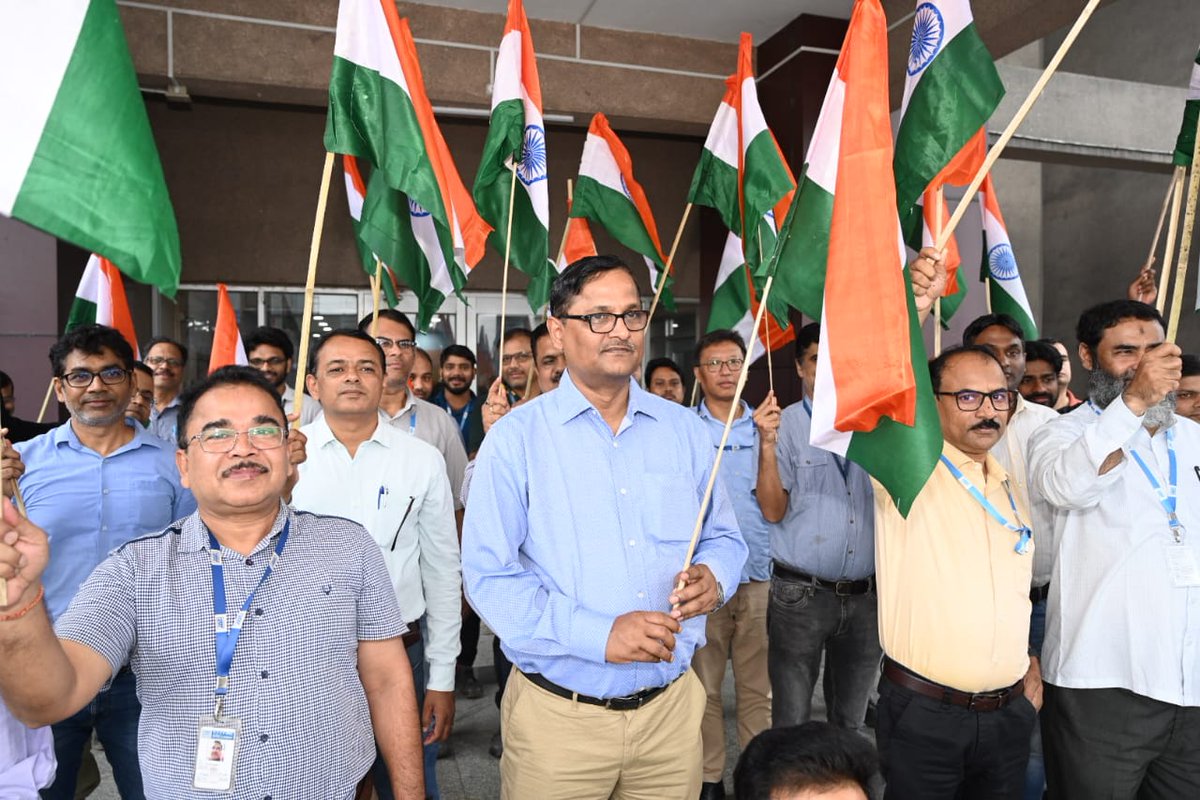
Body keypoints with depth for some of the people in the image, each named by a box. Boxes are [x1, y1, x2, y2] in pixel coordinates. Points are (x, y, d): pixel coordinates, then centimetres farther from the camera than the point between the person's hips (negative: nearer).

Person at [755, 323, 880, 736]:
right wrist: (767, 445, -24)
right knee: (792, 719, 7)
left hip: (866, 594, 4)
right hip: (801, 594, -4)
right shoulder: (783, 424, -5)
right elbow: (773, 511, -13)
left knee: (852, 721, 18)